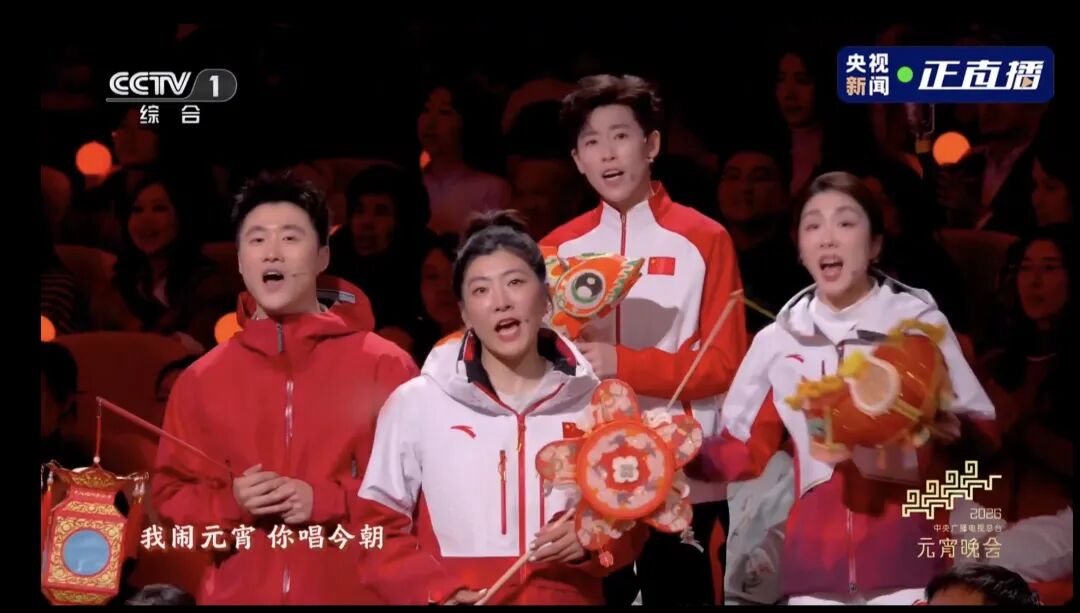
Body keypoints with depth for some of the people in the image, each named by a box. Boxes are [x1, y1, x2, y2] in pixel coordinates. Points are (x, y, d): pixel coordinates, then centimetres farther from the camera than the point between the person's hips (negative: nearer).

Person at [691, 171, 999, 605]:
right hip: (815, 562, 2)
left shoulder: (920, 321, 2)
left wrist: (954, 431, -18)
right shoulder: (778, 338, 9)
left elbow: (984, 434, 3)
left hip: (905, 558, -2)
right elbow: (744, 451, 14)